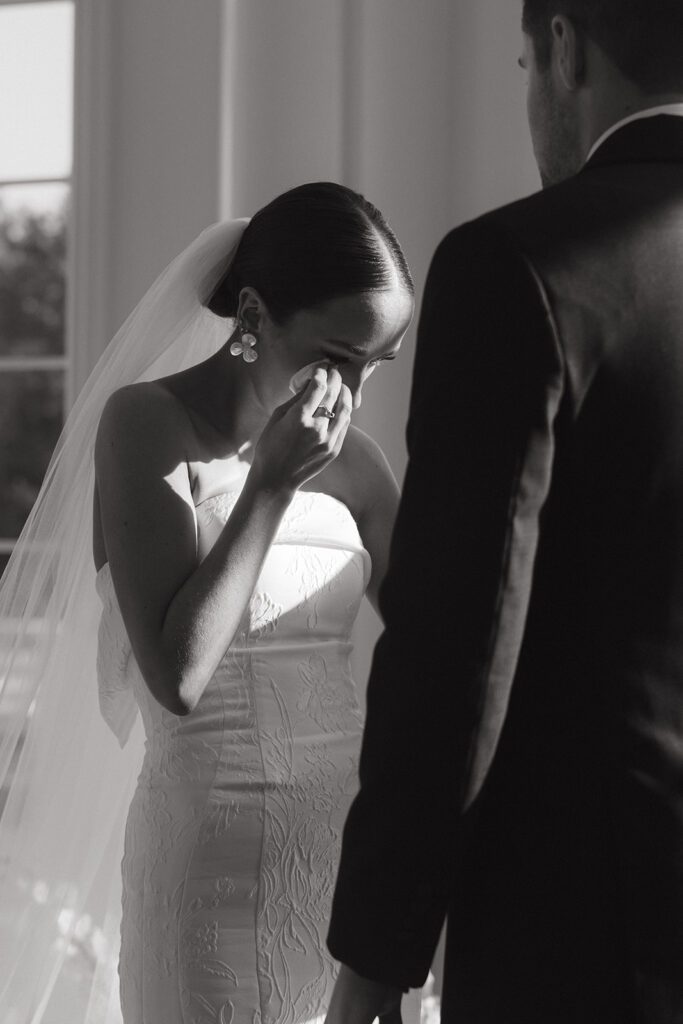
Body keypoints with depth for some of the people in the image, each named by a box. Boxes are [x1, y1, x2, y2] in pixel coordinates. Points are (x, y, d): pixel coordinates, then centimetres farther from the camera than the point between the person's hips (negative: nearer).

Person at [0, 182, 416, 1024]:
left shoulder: (348, 458, 4)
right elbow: (178, 676, -19)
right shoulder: (146, 422, -10)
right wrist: (271, 484, -18)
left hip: (347, 849, 5)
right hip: (214, 860, -4)